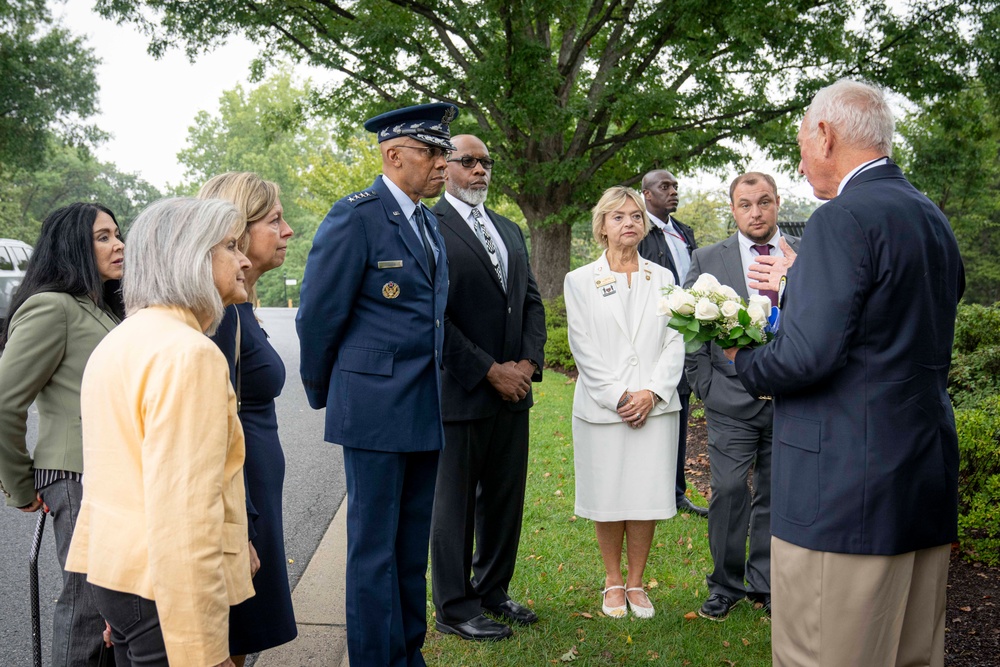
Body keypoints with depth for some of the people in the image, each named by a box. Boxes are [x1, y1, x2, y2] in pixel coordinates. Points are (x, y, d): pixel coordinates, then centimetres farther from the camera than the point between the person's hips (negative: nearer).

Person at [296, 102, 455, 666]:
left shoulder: (430, 223, 14)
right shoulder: (355, 217, -11)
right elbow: (318, 317, -8)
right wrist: (324, 396, 3)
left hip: (426, 412, 7)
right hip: (375, 409, -7)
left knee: (413, 545, 16)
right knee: (375, 547, 4)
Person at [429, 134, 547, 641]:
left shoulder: (510, 231, 16)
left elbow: (532, 301, 15)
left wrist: (528, 362, -1)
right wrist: (490, 371, -15)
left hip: (513, 390, 7)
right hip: (460, 391, -7)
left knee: (505, 498, 15)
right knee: (455, 501, 5)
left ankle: (492, 591, 30)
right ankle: (454, 608, 18)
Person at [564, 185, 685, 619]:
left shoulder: (662, 278, 10)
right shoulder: (581, 281, 3)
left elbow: (674, 343, 4)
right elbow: (584, 348, -3)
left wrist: (651, 393, -9)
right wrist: (618, 397, -10)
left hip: (655, 405, 2)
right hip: (601, 407, -1)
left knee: (647, 497, 4)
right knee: (607, 498, 5)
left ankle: (636, 583, 19)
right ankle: (613, 583, 22)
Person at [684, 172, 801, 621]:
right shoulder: (708, 260, 4)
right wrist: (706, 385, -3)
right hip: (732, 401, -1)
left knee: (776, 495, 10)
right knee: (728, 492, 0)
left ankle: (765, 584, 24)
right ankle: (726, 585, 16)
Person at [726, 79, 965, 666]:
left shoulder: (844, 219, -15)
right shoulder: (934, 219, 13)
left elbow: (805, 357, -22)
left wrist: (744, 361, -1)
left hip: (843, 489, -9)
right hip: (928, 484, 10)